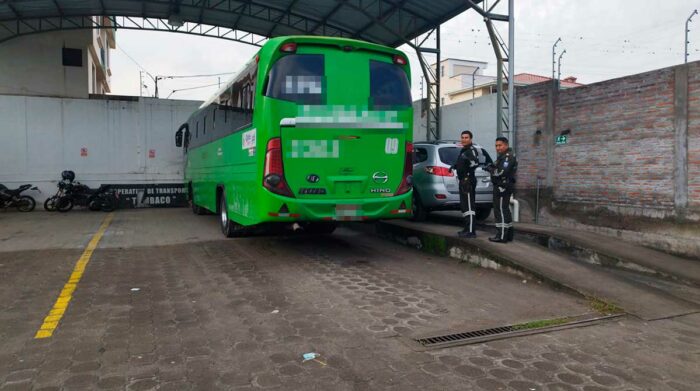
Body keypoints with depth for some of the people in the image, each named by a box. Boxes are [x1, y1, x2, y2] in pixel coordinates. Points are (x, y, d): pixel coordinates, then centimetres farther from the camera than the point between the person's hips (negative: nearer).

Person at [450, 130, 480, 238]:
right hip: (462, 181, 11)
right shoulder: (463, 150, 20)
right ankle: (467, 229, 25)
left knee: (469, 206, -11)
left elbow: (476, 163, -30)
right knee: (464, 206, 16)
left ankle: (471, 231, -10)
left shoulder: (472, 150, -12)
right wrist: (454, 166, 23)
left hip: (468, 181, -11)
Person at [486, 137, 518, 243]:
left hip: (503, 187, -11)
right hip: (501, 187, 11)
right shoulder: (503, 157, 20)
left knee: (501, 211, -10)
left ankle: (502, 236, -9)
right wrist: (492, 168, 0)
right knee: (505, 211, 16)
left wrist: (490, 169, -10)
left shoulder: (508, 157, -13)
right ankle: (508, 234, 24)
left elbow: (501, 172, -23)